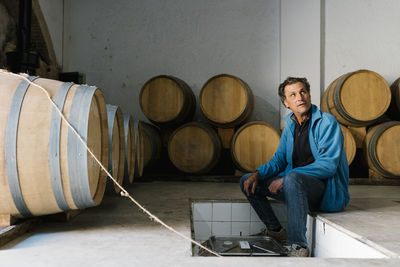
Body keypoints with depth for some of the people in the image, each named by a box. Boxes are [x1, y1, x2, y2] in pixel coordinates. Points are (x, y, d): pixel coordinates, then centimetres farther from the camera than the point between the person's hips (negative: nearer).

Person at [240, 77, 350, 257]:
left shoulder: (327, 122, -12)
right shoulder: (290, 125, 10)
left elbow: (328, 164, -22)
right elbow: (279, 160, 15)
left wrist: (285, 177, -27)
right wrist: (257, 174, -6)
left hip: (327, 189, -8)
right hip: (296, 185, 8)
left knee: (293, 179, -40)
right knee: (247, 181, 4)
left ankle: (298, 245, -34)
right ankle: (275, 231, 12)